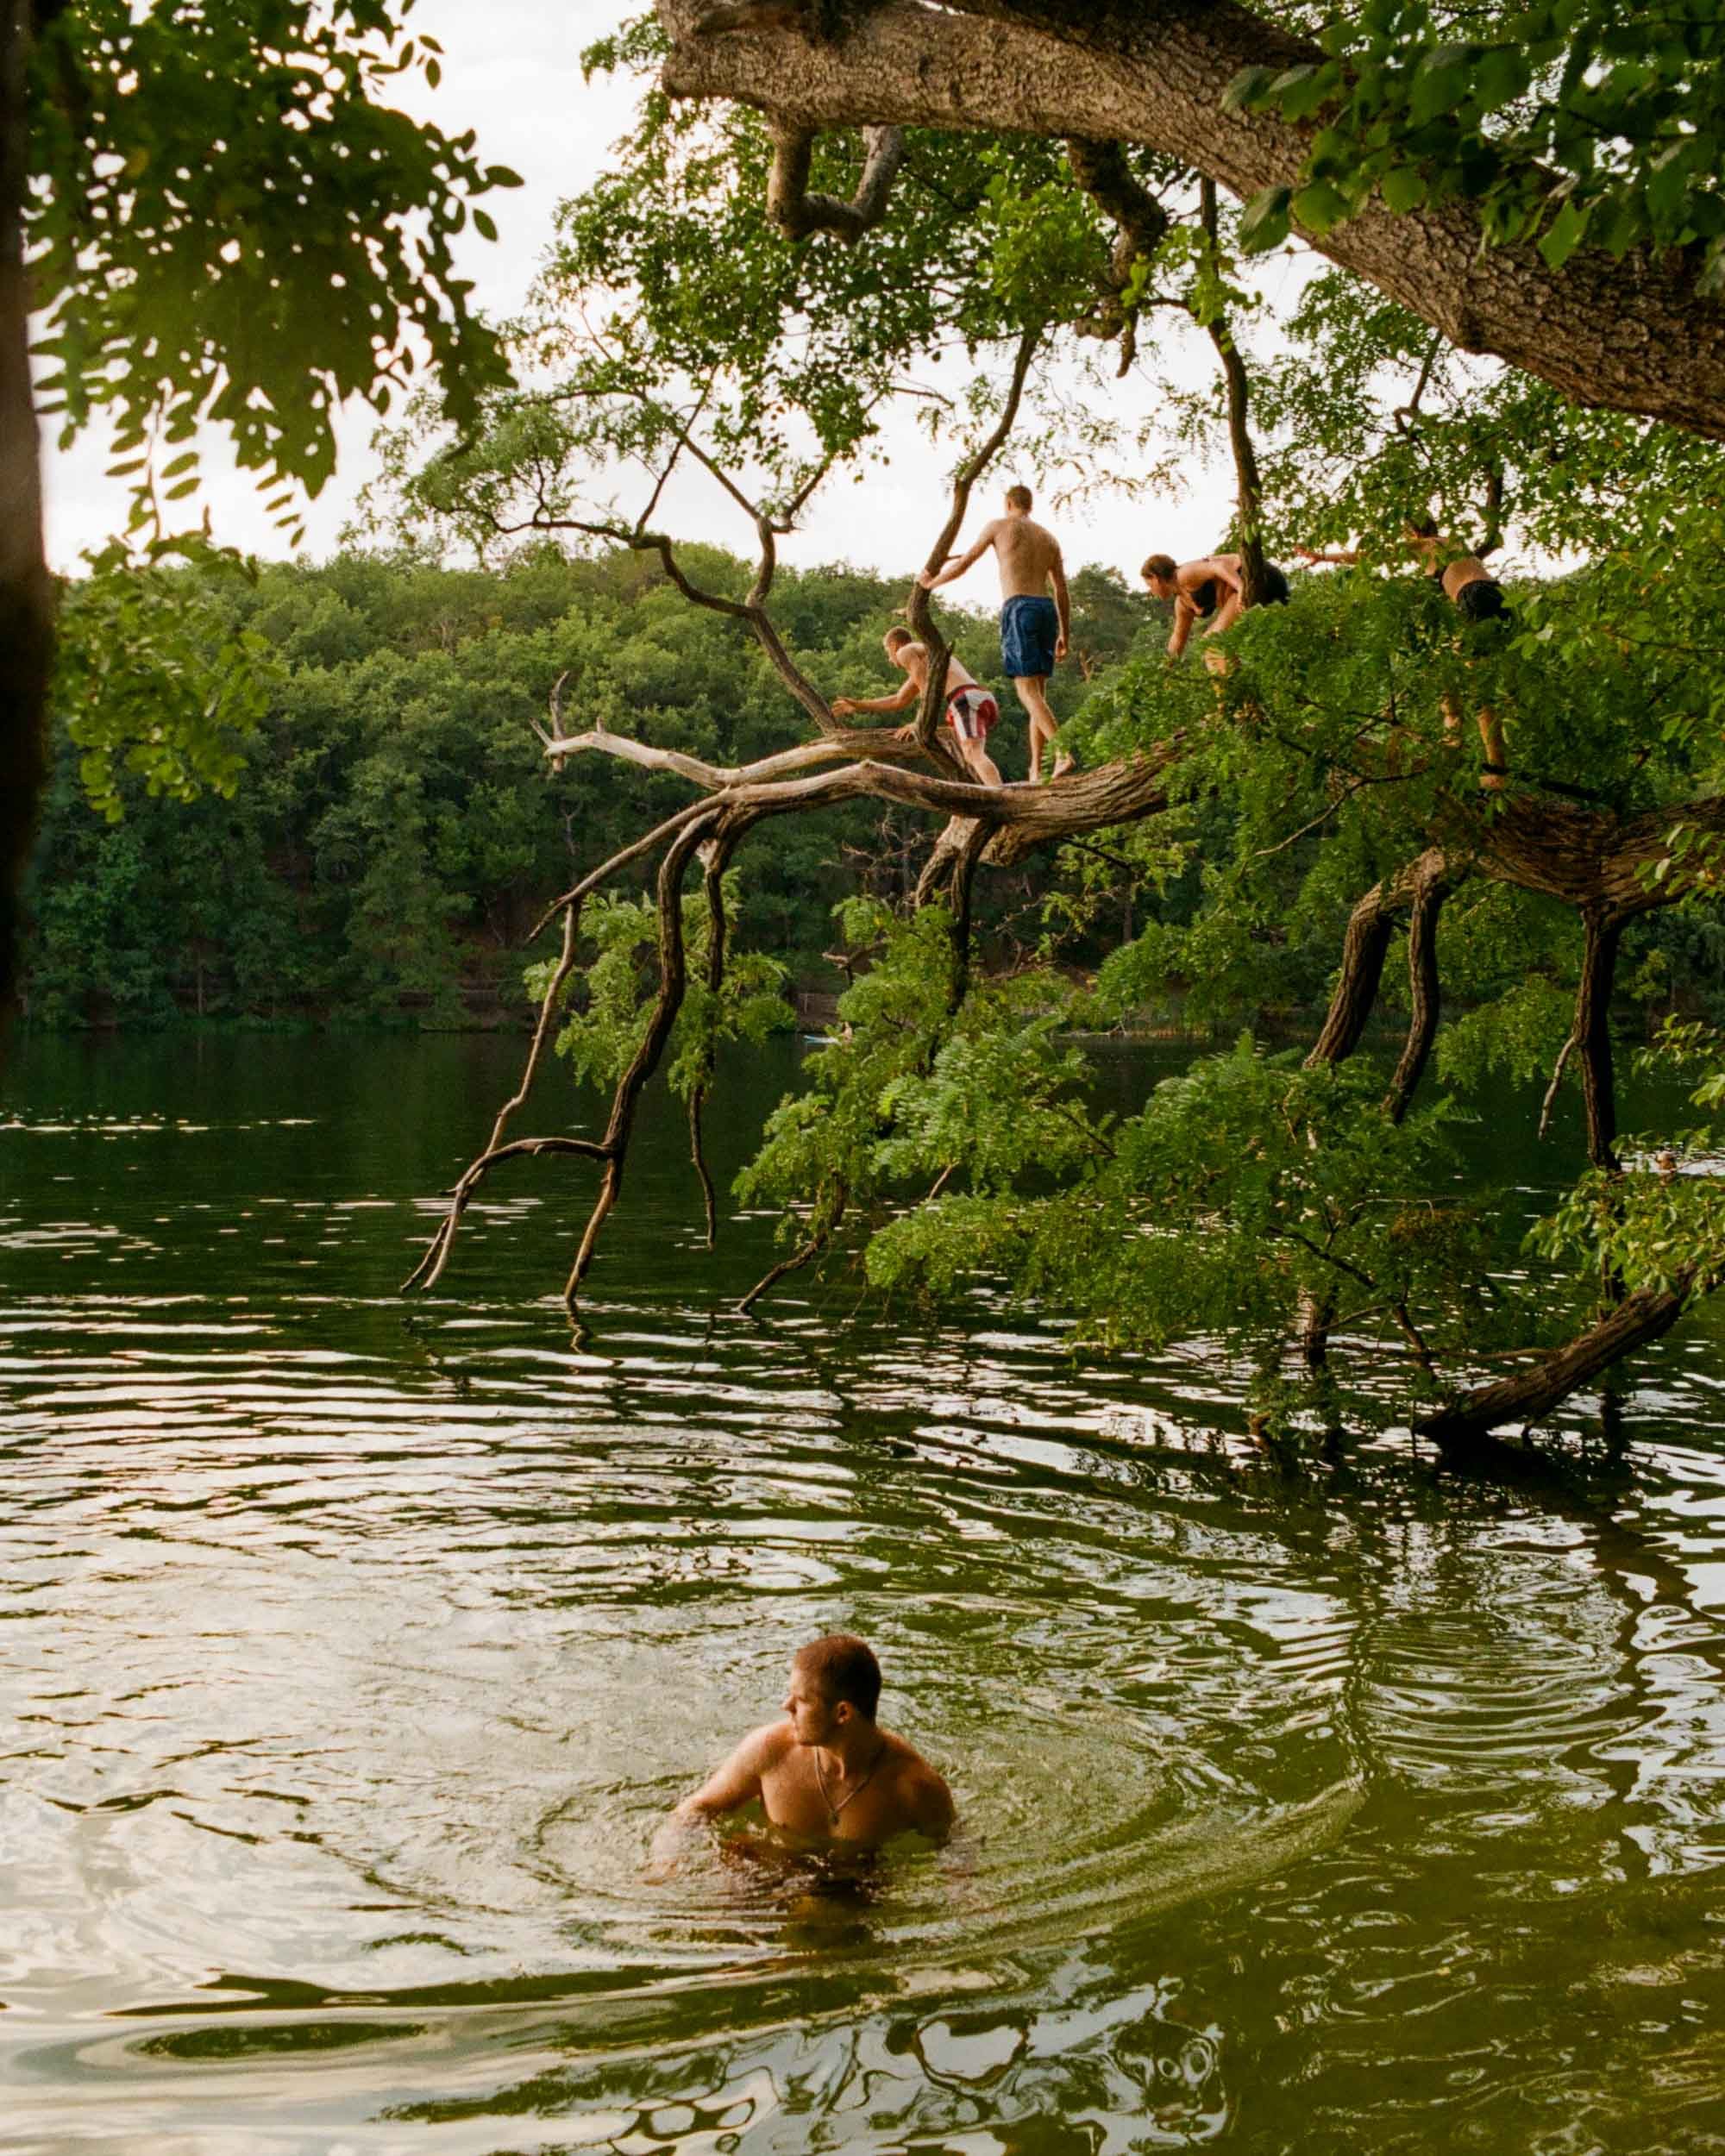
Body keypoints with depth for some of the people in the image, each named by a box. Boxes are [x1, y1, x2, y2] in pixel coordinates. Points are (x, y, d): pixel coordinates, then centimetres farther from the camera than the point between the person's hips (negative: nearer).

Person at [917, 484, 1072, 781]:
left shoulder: (998, 525, 9)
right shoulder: (1049, 538, 23)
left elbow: (964, 564, 14)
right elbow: (1062, 592, 19)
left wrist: (931, 583, 30)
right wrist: (1064, 635, 23)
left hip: (1019, 610, -6)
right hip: (1047, 612, 6)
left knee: (1028, 693, -12)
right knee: (1038, 691, 9)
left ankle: (1063, 753, -30)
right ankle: (1036, 771, 3)